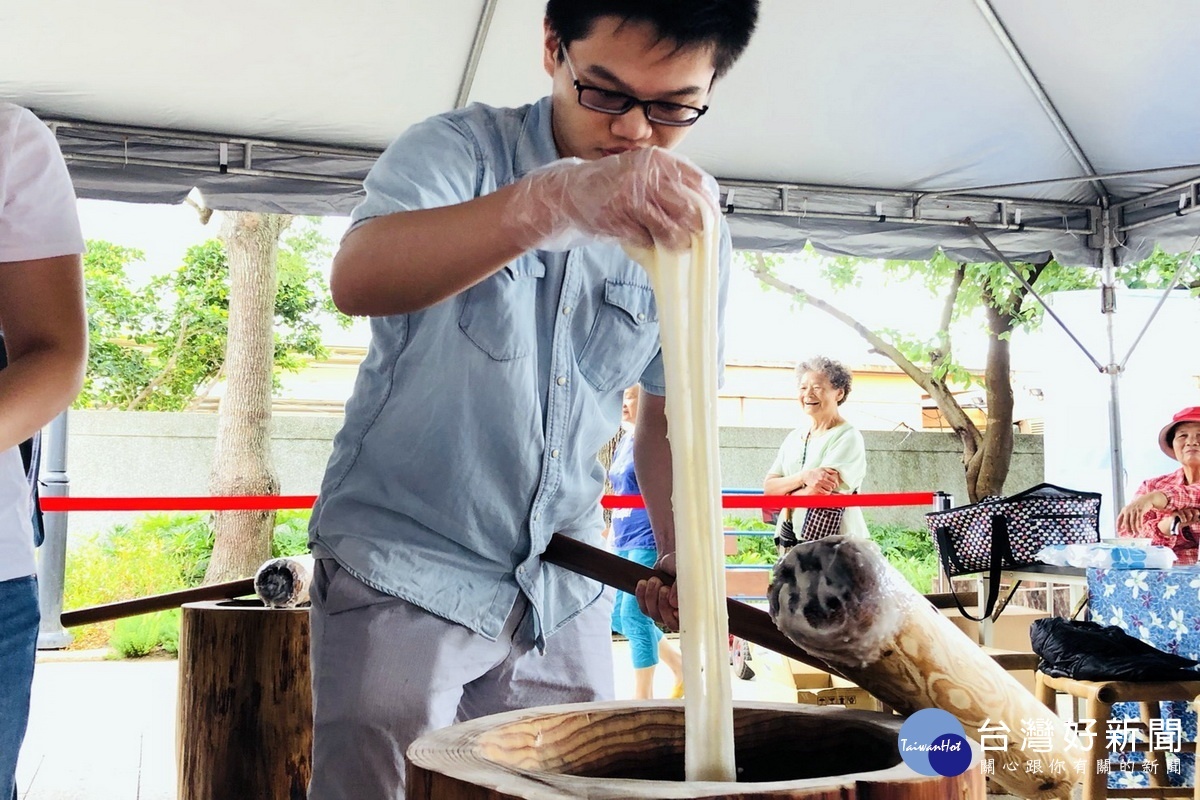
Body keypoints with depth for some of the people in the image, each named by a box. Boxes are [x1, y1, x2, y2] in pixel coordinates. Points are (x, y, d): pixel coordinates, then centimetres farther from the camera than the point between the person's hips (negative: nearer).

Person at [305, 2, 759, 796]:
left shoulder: (694, 238, 0)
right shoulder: (459, 151, -13)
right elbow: (358, 277, -35)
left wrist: (683, 561, 0)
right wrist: (550, 202, -50)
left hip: (564, 591, 4)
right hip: (404, 563, -4)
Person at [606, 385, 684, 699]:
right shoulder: (623, 443, 15)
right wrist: (612, 536, 23)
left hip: (648, 542, -9)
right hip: (624, 542, 9)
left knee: (633, 614, -9)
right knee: (619, 617, 11)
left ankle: (643, 695, 3)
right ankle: (682, 666, 26)